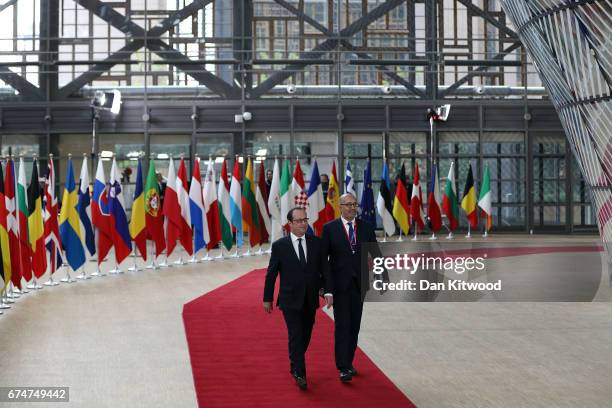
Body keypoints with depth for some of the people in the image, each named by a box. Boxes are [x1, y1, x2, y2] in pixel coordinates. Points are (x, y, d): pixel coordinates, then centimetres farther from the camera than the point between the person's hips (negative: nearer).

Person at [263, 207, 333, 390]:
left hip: (310, 300, 3)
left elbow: (324, 269, 2)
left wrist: (328, 291, -8)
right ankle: (300, 374, -4)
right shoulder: (279, 246, -6)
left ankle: (295, 366, 34)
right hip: (290, 301, -3)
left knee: (305, 337, 14)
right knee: (295, 337, -8)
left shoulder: (316, 242, 1)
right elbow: (271, 274, 0)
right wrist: (267, 299, 3)